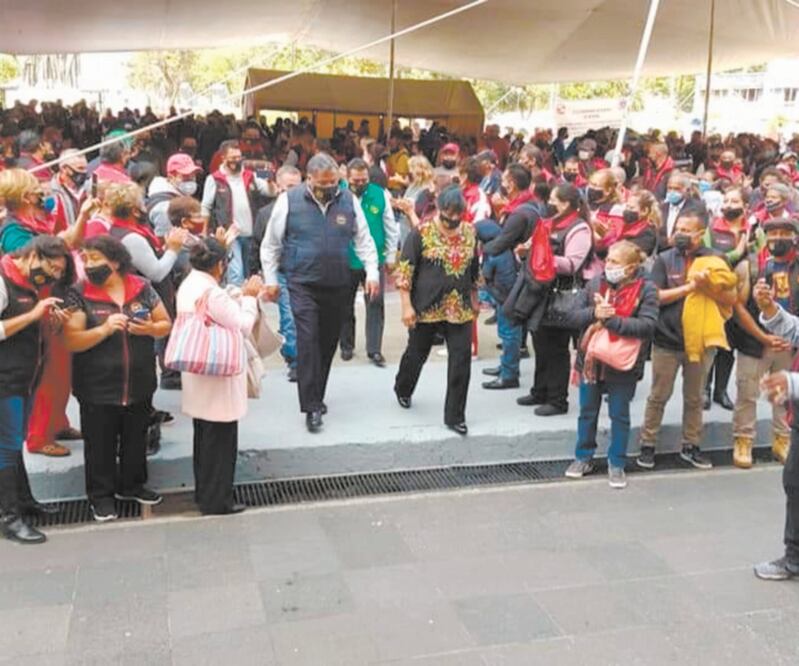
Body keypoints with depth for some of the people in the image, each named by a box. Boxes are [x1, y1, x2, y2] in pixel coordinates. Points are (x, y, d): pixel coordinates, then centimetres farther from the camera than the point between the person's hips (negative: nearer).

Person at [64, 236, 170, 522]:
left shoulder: (142, 288, -2)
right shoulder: (79, 294, -8)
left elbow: (166, 324, 6)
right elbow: (71, 341, -13)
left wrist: (150, 328, -15)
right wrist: (104, 329, -26)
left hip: (139, 383, 3)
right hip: (97, 388, -2)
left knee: (136, 439, 17)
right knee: (100, 444, 8)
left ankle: (131, 484, 37)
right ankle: (101, 495, 25)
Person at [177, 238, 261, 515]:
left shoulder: (189, 286, 6)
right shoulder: (212, 293, -24)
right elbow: (243, 326, -15)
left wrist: (242, 296, 9)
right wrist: (250, 297, -3)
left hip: (199, 374, 10)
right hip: (218, 375, -10)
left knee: (205, 436, 20)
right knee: (220, 439, 2)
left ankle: (204, 492, 31)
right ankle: (216, 500, 10)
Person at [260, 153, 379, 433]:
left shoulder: (348, 200, 2)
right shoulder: (289, 200, -5)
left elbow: (363, 239, 8)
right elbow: (271, 243, 3)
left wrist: (372, 272, -1)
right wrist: (270, 279, 3)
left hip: (338, 285, 3)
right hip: (303, 284, -3)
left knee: (328, 342, 11)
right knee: (308, 341, -11)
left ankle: (316, 397, 27)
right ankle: (312, 407, -6)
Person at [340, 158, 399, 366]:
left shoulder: (380, 195, -4)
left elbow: (390, 228, 4)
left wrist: (391, 257, 7)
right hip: (346, 261, 0)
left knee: (375, 305, 0)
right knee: (346, 305, 12)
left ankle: (374, 349, 7)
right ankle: (347, 346, 28)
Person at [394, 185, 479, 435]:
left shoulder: (469, 233, 4)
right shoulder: (422, 233, -9)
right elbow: (404, 271, -9)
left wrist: (474, 300, 20)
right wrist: (407, 306, -14)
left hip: (460, 310, 3)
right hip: (426, 308, -3)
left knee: (461, 362, -3)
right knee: (417, 354, 16)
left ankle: (455, 416, 8)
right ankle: (403, 389, 47)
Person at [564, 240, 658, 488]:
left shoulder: (646, 289, -11)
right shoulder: (595, 283, -1)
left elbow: (647, 325, -21)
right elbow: (573, 317, -1)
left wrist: (611, 320, -25)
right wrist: (593, 313, -21)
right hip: (591, 359, 3)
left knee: (620, 415, 10)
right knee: (587, 412, 15)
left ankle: (616, 464, 24)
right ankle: (583, 458, 31)